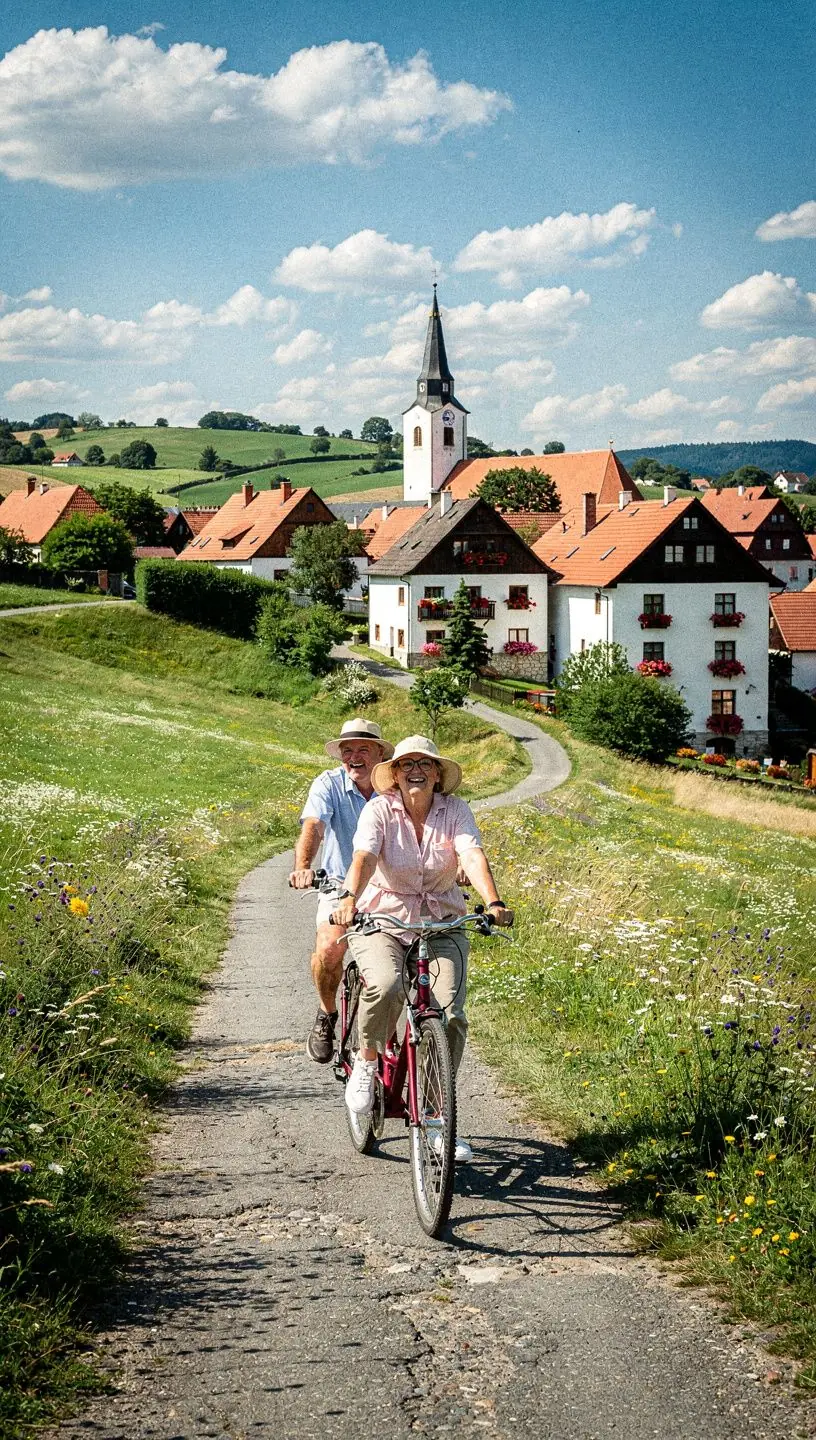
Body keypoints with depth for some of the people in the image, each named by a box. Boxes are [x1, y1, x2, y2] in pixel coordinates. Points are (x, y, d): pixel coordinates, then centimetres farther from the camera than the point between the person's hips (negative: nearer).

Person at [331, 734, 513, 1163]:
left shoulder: (454, 810, -3)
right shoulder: (380, 809, -7)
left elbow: (473, 857, -19)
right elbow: (364, 857, -24)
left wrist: (494, 903, -37)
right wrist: (349, 898, -44)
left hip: (442, 925, 2)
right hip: (381, 920, -2)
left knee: (450, 1014, -16)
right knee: (385, 986, -33)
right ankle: (367, 1061, -2)